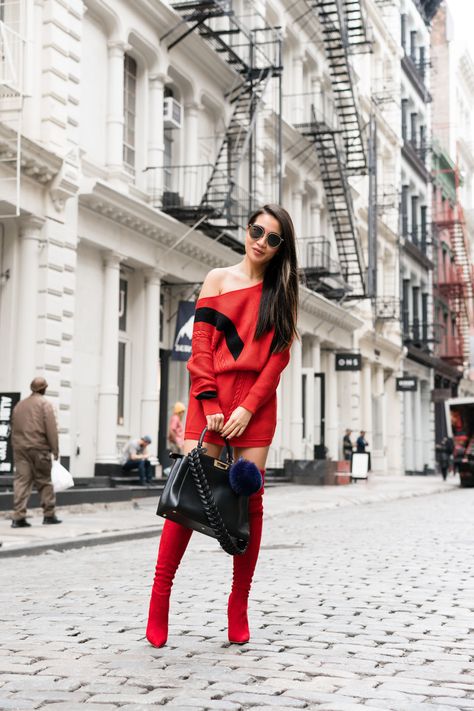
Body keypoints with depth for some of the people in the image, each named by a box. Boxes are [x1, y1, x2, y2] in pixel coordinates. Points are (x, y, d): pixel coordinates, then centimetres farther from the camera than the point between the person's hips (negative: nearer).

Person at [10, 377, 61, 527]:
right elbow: (51, 428, -9)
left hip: (19, 447, 4)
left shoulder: (19, 405, 17)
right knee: (44, 482, 5)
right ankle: (49, 514, 10)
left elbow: (14, 428, 14)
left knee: (21, 481, 0)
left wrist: (17, 445, 14)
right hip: (39, 448, -4)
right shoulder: (44, 404, -1)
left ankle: (18, 516, -7)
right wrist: (55, 449, -7)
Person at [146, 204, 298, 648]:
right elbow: (201, 346, 3)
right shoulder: (219, 279, 11)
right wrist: (210, 403, -8)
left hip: (256, 404, 1)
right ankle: (160, 593, -3)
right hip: (211, 398, -1)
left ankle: (239, 603, 5)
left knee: (250, 498, -2)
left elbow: (278, 357, 2)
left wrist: (248, 408, -9)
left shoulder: (281, 292, 12)